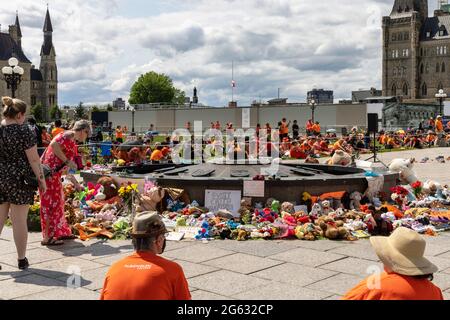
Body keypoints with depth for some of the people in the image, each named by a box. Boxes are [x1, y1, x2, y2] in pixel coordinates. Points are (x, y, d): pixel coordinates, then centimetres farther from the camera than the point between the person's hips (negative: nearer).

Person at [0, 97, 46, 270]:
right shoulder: (24, 131, -11)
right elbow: (33, 159, -12)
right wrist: (41, 179, -3)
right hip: (19, 180, -5)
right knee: (19, 221, 3)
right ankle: (21, 259, 13)